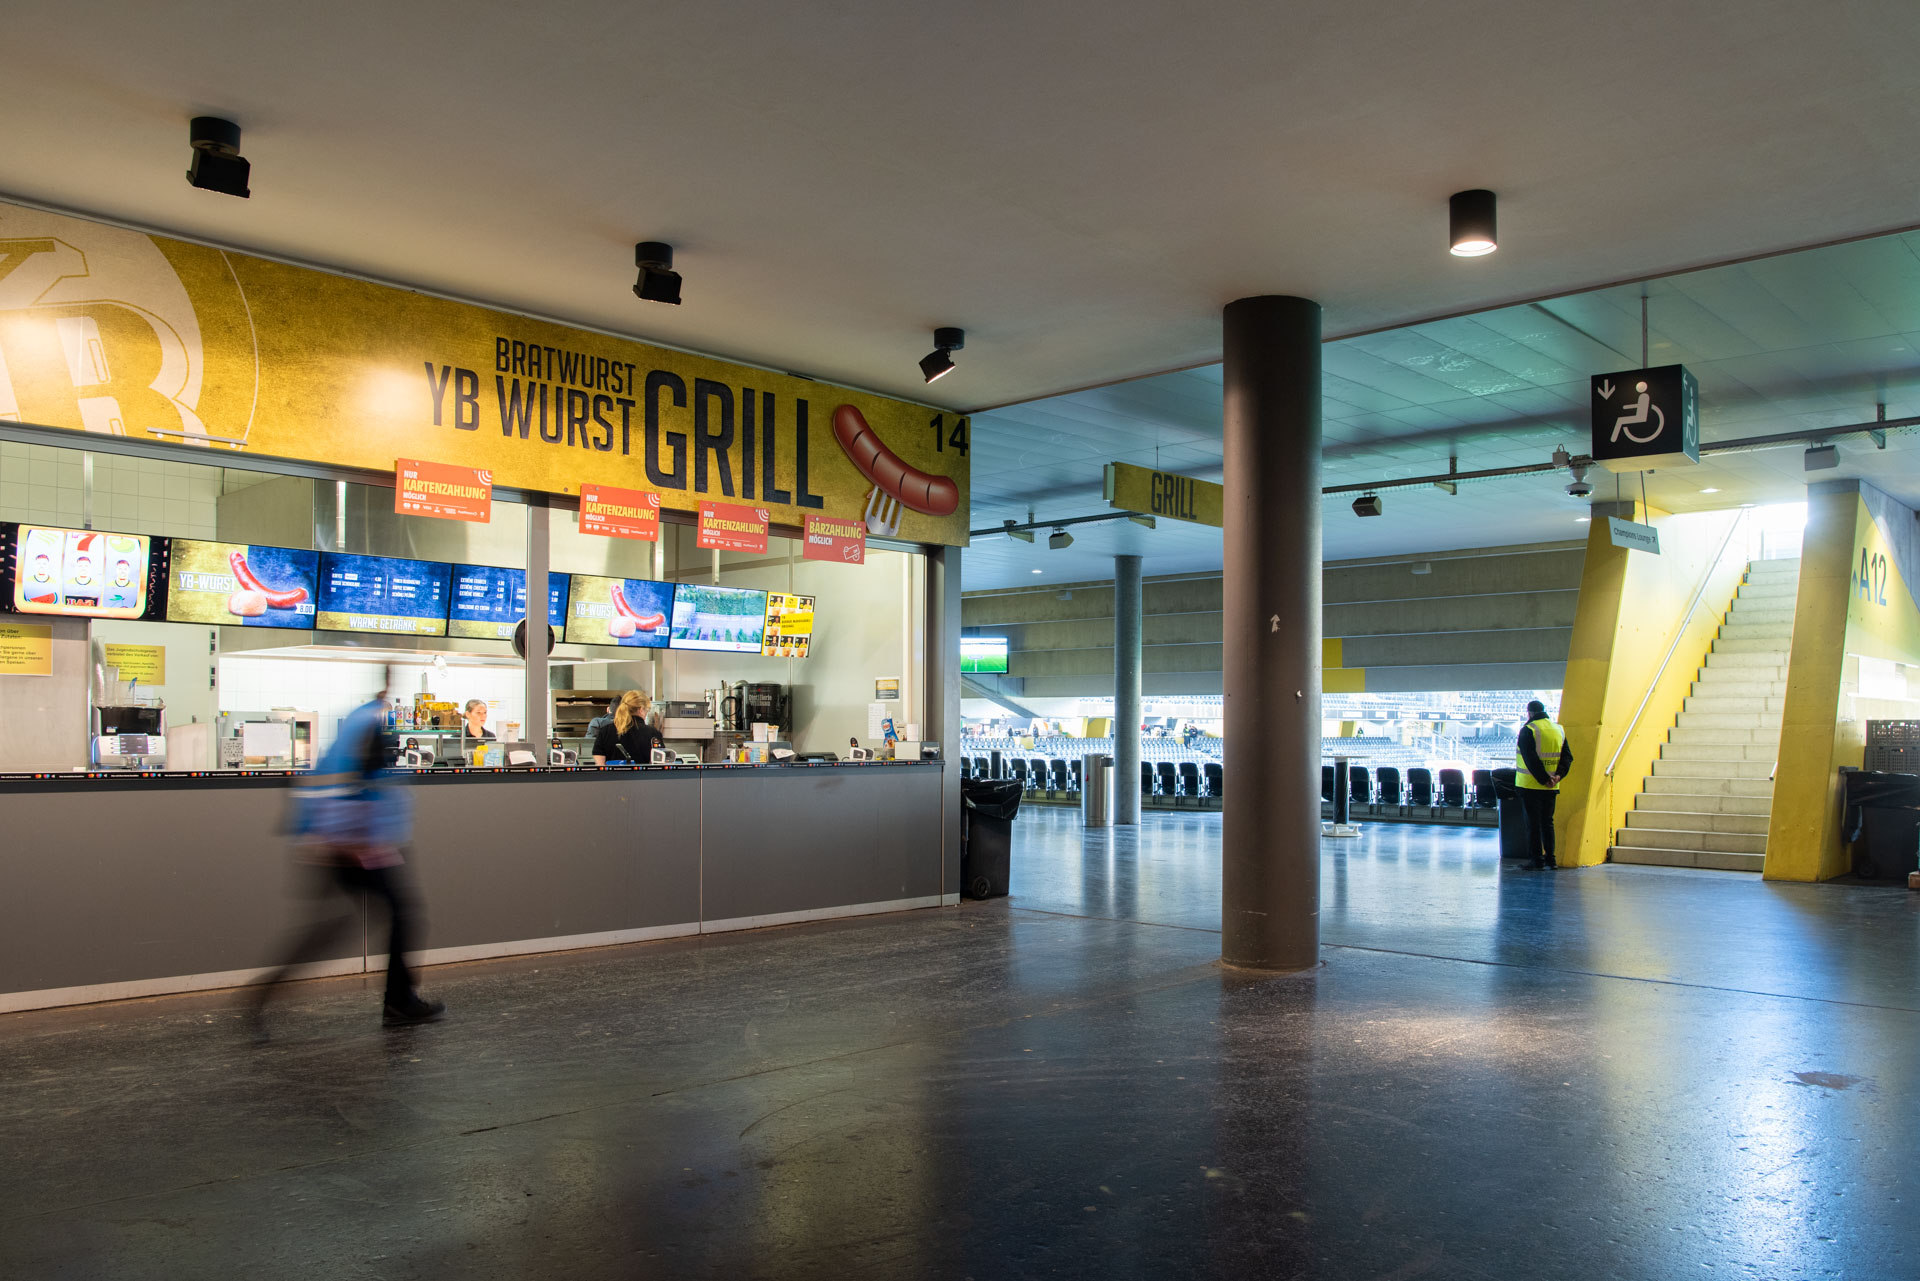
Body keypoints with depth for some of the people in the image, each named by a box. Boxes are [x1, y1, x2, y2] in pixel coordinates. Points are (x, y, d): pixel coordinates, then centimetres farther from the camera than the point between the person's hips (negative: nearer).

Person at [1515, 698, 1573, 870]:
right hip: (1551, 788, 6)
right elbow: (1567, 757, 6)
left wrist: (1544, 779, -14)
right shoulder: (1559, 729, 10)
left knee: (1533, 823, 0)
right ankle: (1550, 859, 17)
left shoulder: (1528, 730, -11)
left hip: (1530, 785, -6)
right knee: (1547, 822, 16)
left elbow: (1531, 760, -17)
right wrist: (1558, 775, -5)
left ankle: (1537, 860, 0)